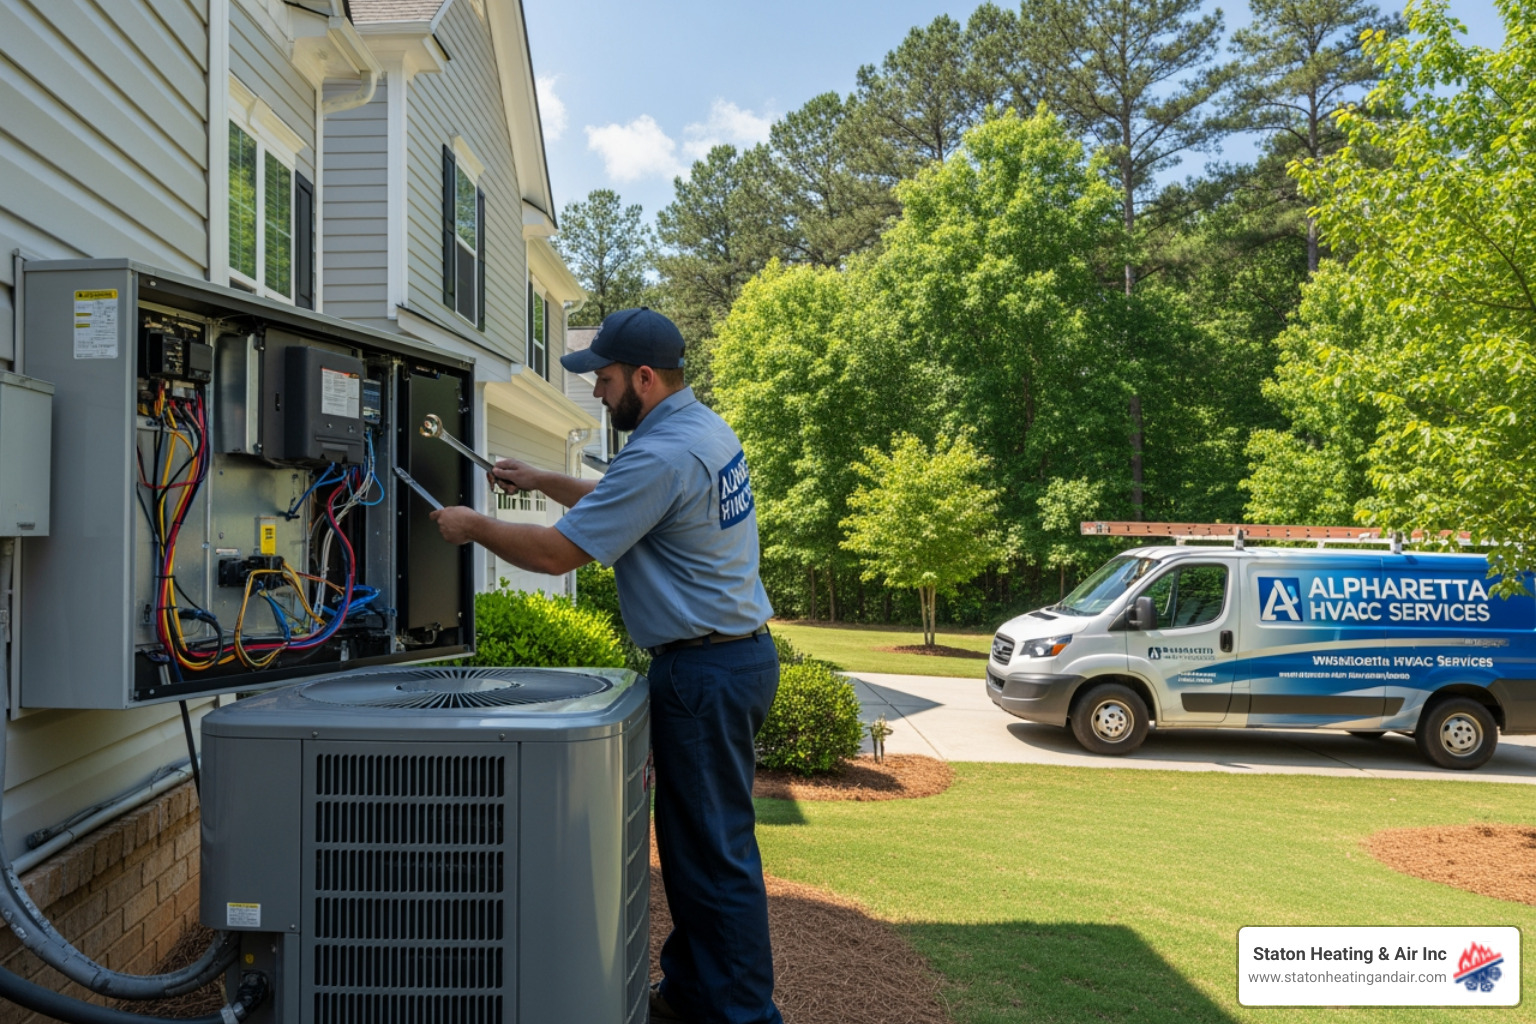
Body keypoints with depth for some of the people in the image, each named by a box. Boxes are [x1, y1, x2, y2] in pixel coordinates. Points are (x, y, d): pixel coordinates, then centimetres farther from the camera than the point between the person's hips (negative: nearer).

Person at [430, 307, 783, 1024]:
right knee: (698, 837, 18)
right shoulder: (706, 429, 12)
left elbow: (557, 553, -17)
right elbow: (624, 504, 28)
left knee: (714, 850, 0)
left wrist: (474, 526, -2)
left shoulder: (662, 454, -20)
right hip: (738, 650, 10)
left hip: (705, 668, -10)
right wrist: (545, 482, 23)